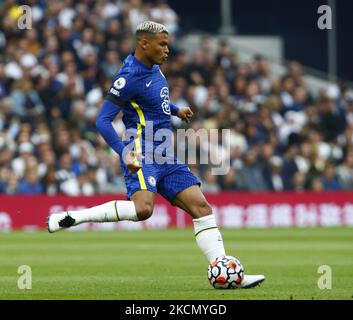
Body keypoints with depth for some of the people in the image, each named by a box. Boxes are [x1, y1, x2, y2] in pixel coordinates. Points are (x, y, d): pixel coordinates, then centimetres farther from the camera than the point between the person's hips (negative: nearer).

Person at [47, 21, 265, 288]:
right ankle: (69, 218, -21)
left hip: (165, 156, 9)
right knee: (143, 208, -32)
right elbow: (103, 121, -18)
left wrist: (176, 110, 29)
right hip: (142, 153, -9)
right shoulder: (130, 77, -14)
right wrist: (125, 153, -29)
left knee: (201, 207, 0)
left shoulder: (153, 67, 14)